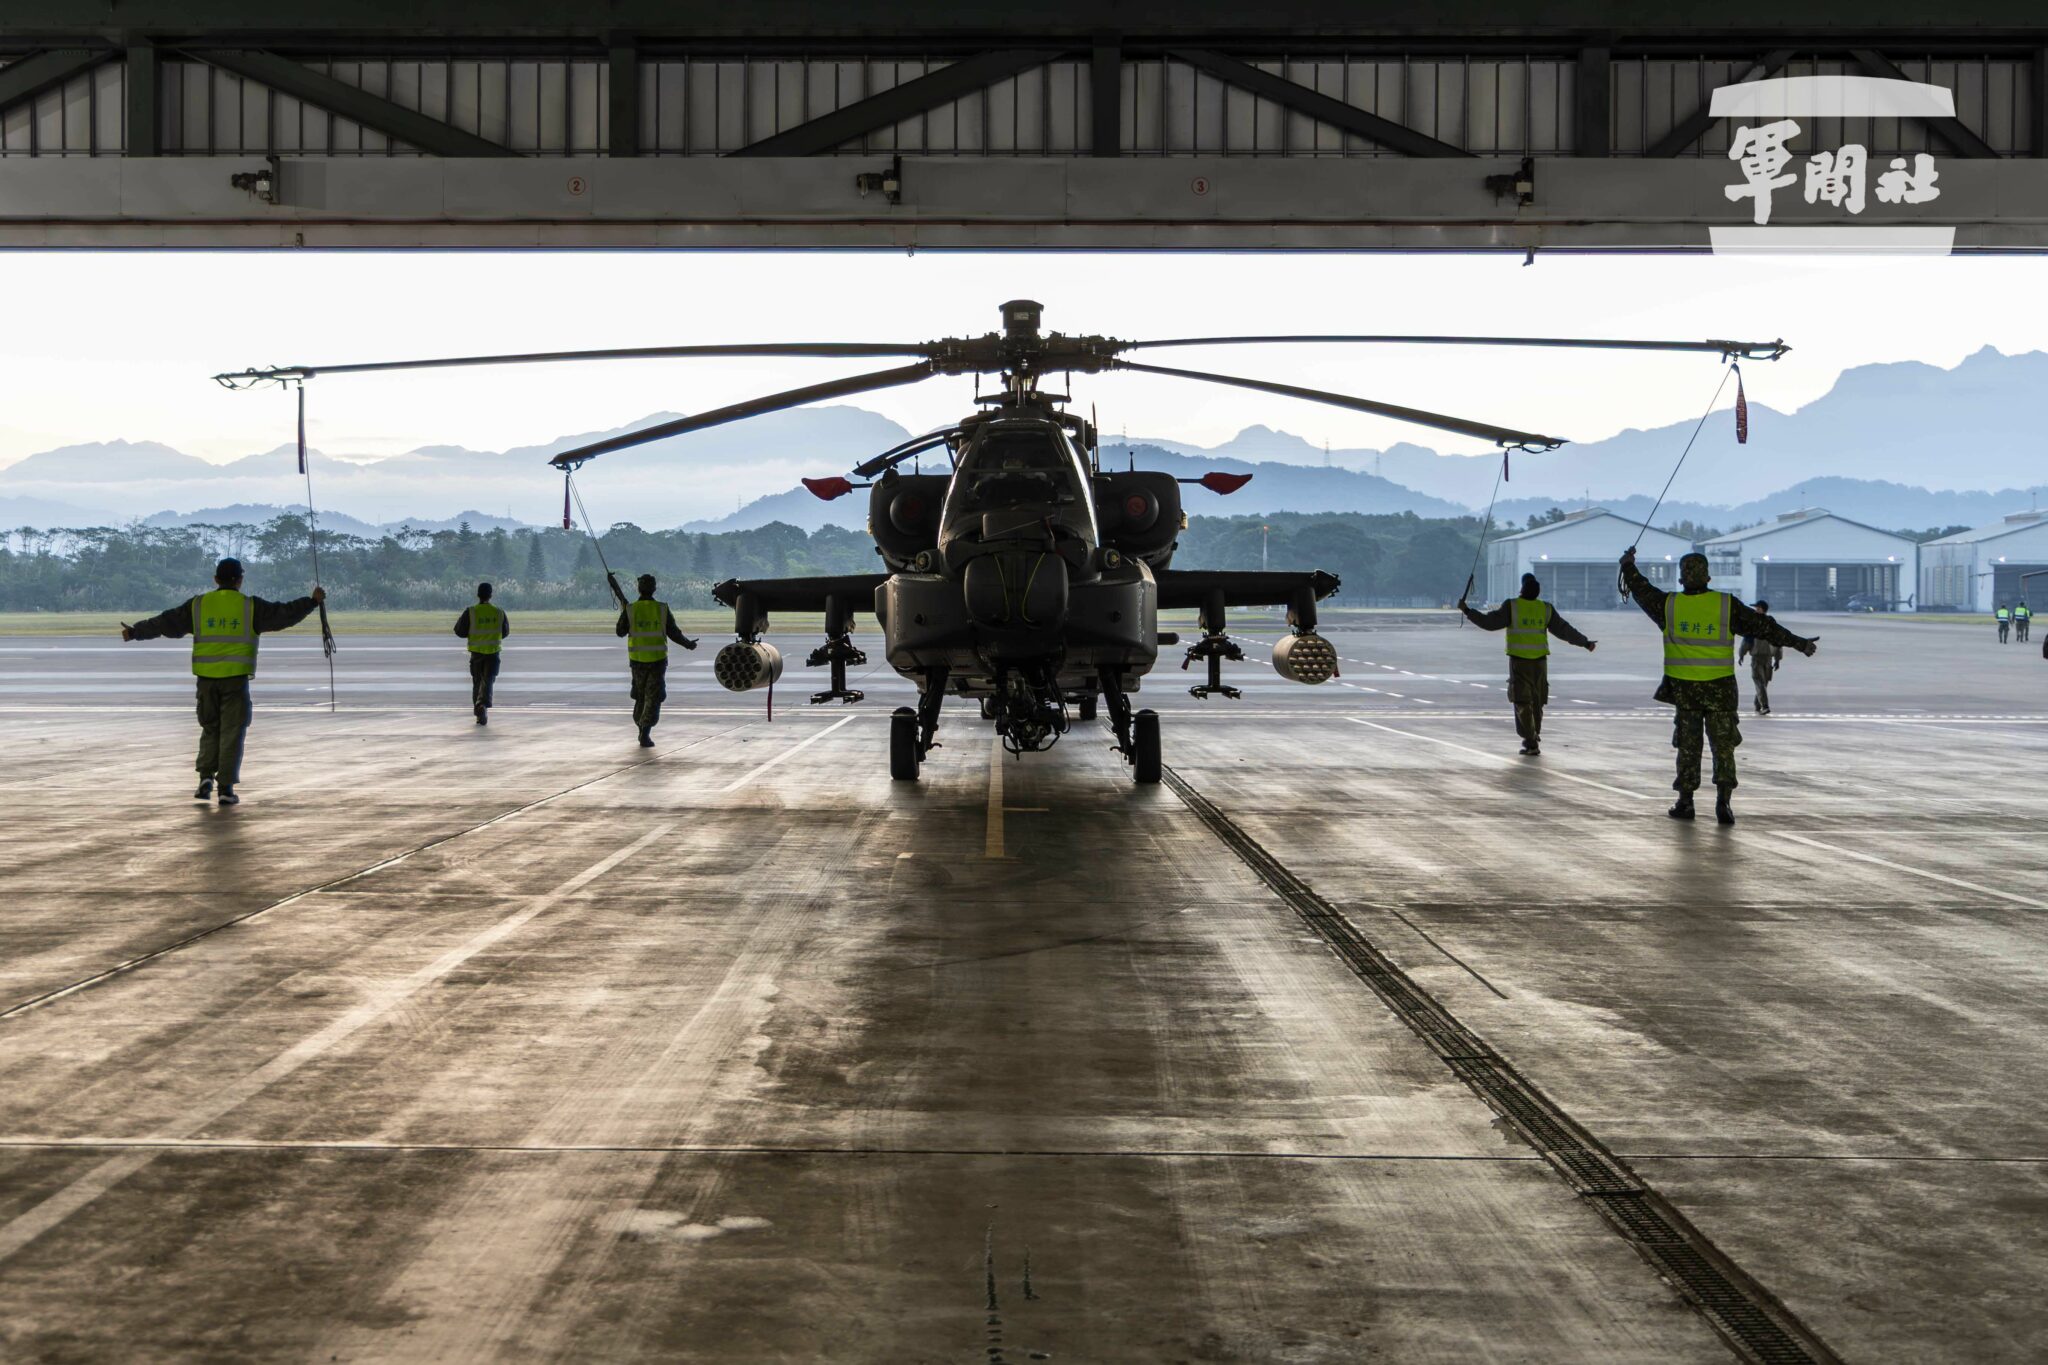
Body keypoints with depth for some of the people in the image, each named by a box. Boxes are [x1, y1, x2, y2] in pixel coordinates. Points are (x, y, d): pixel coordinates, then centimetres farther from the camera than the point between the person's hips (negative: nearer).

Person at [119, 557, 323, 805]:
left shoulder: (198, 606, 5)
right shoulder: (250, 607, -1)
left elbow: (165, 623, 9)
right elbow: (284, 614, -1)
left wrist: (135, 632, 21)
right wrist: (313, 602, 10)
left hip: (206, 679, 2)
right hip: (236, 678, -2)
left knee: (210, 729, 17)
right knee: (232, 732, 3)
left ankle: (206, 777, 2)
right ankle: (226, 788, -2)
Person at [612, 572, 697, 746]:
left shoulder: (630, 610, -7)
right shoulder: (663, 609, -7)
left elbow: (621, 633, 2)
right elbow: (674, 633, -4)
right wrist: (688, 644, 14)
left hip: (637, 659, 1)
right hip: (658, 659, -1)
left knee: (640, 696, 20)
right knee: (653, 698, 1)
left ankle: (642, 731, 28)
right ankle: (645, 734, -11)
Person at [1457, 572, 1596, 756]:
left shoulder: (1512, 606, -9)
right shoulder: (1546, 609, 2)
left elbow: (1489, 622, -12)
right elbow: (1564, 630, 8)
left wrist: (1467, 611, -5)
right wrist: (1585, 643, 19)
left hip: (1519, 661, -3)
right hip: (1540, 661, 3)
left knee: (1522, 702, -1)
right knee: (1536, 701, 17)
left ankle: (1531, 742, -8)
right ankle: (1534, 735, 29)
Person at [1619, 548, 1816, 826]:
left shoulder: (1669, 605, -2)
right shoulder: (1726, 605, -7)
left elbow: (1641, 590, 16)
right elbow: (1763, 627, -3)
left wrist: (1628, 565, 34)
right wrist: (1799, 643, 5)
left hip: (1684, 688, 1)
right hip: (1719, 688, -1)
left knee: (1688, 746, 13)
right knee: (1723, 747, 5)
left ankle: (1685, 802, 16)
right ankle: (1723, 801, -6)